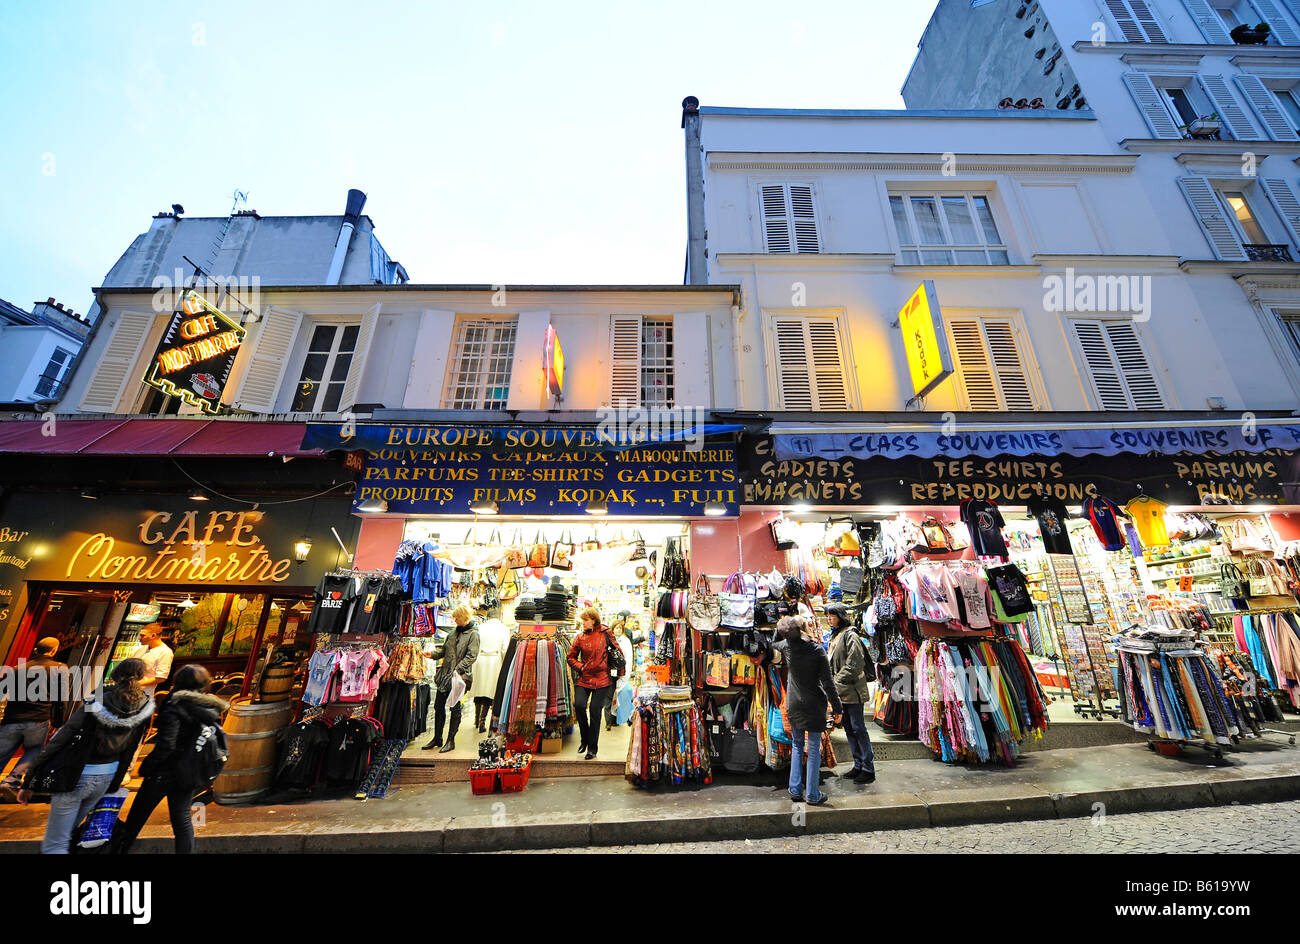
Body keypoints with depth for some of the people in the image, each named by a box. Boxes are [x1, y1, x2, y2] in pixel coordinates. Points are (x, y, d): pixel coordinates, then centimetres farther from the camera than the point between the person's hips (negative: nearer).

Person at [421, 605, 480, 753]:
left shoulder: (473, 634, -10)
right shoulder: (453, 633, 12)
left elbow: (471, 656, -16)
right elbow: (444, 650, 17)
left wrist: (458, 669, -22)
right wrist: (433, 653, 0)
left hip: (460, 676, -7)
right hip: (445, 674, 7)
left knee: (455, 708, 3)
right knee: (438, 706, 12)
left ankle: (451, 741, 16)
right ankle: (437, 738, 28)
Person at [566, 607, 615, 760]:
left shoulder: (605, 633, -2)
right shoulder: (580, 636, 4)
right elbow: (571, 657, 13)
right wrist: (581, 667, -3)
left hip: (601, 679, -2)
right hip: (583, 678, 2)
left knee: (595, 710, -3)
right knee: (580, 705, -13)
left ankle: (593, 747, 16)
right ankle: (585, 740, 13)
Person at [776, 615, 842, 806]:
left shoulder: (787, 646, -7)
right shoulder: (817, 650, -17)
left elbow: (777, 643, 20)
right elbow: (827, 682, -14)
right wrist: (837, 708, -6)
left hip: (793, 705, 4)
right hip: (814, 706, -3)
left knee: (797, 746, 17)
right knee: (814, 749, 8)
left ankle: (795, 790, 22)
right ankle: (813, 795, 15)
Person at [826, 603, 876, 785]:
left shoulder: (850, 635, -13)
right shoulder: (835, 636, 14)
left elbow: (855, 664, -18)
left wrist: (838, 681, -17)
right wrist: (833, 682, 10)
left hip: (852, 690, -9)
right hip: (841, 691, 9)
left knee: (858, 728, -2)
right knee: (849, 729, 14)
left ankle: (868, 769, 9)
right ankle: (858, 765, 25)